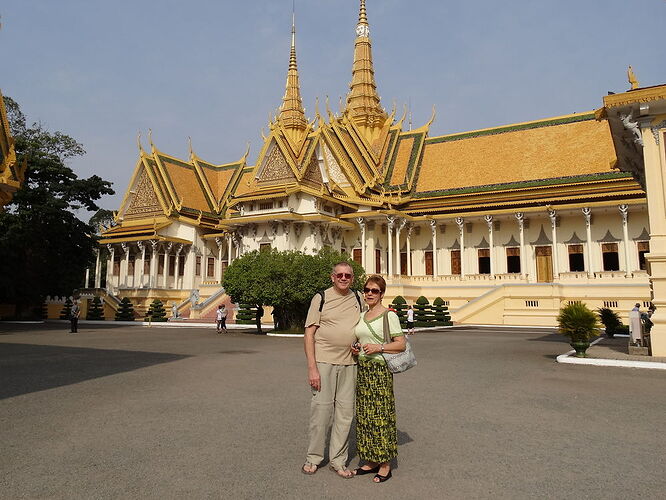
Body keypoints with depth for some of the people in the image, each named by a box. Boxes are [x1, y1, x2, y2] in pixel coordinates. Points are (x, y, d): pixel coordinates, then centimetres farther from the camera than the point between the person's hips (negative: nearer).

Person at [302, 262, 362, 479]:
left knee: (345, 412, 8)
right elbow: (309, 334, -6)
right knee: (321, 409, -1)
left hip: (349, 363, 4)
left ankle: (338, 461, 21)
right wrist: (312, 368, -13)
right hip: (323, 361, -4)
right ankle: (313, 458, 19)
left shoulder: (357, 299, 10)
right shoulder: (321, 298, -3)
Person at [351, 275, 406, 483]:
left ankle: (385, 465, 9)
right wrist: (355, 347, 5)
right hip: (362, 368, 7)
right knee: (364, 414, 9)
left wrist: (379, 347, -20)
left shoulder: (389, 315, -6)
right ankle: (371, 461, 21)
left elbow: (401, 343, -9)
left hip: (380, 370, -7)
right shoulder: (362, 316, 14)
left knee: (381, 413, -2)